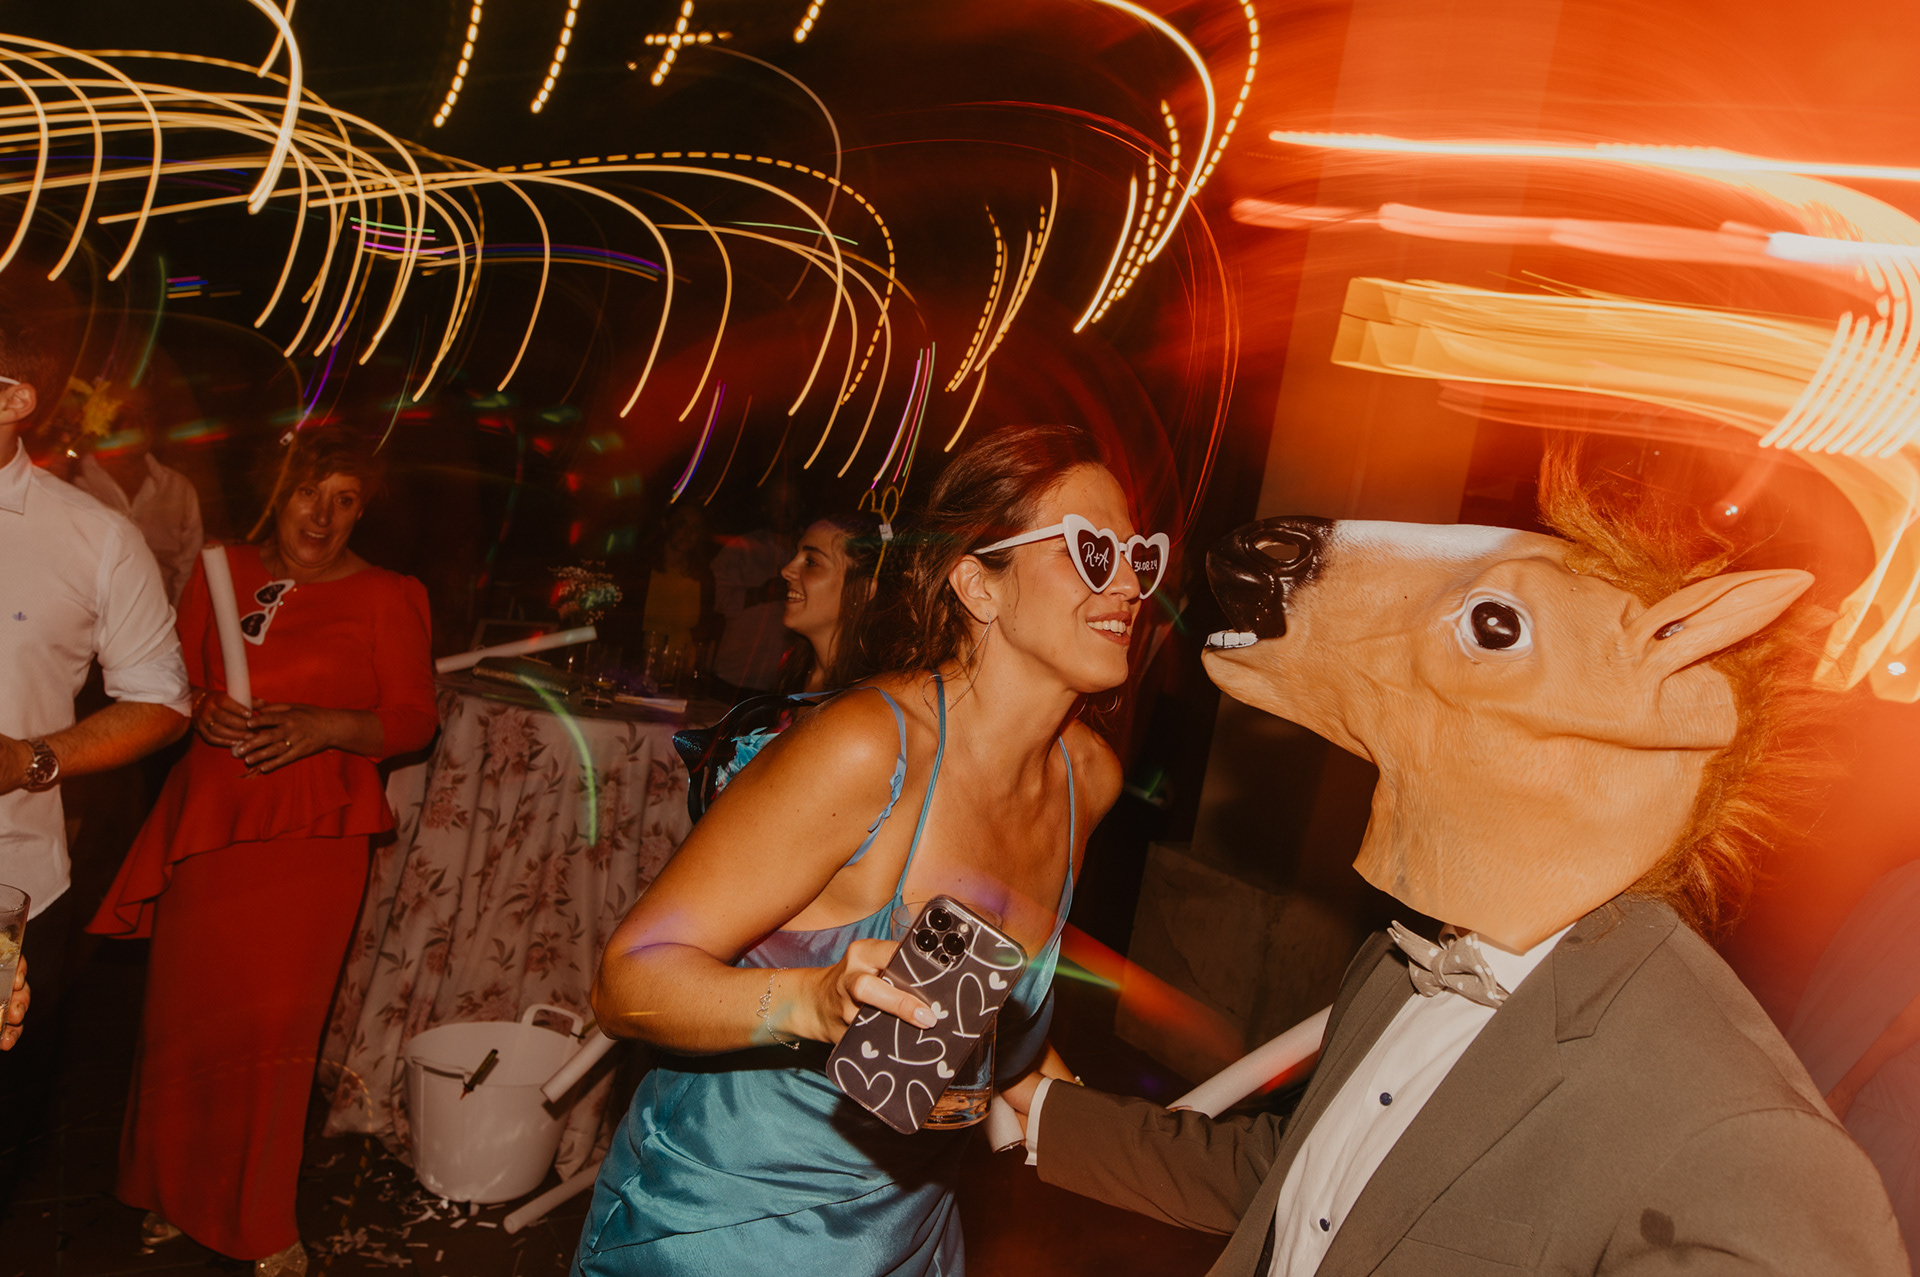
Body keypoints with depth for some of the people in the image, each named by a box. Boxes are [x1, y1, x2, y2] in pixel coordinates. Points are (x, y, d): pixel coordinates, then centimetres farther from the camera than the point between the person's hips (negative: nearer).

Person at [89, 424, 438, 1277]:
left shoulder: (382, 598, 1)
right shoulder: (225, 571, 11)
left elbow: (413, 719, 0)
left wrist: (324, 726, -15)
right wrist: (204, 710, -6)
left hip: (309, 835, -3)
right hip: (207, 821, 3)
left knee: (272, 1022, -5)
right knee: (187, 1013, 6)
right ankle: (178, 1193, 29)